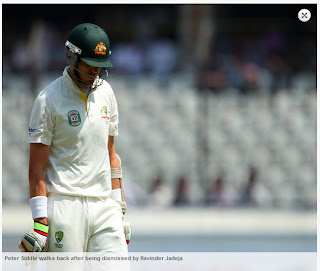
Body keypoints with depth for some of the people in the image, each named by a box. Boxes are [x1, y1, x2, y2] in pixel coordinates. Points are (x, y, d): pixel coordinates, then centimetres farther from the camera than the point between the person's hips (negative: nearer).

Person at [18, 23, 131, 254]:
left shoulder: (105, 92, 13)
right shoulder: (49, 99, -6)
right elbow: (37, 167, -8)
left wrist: (119, 208, 14)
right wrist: (40, 220, -14)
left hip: (104, 206, 5)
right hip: (66, 207, -5)